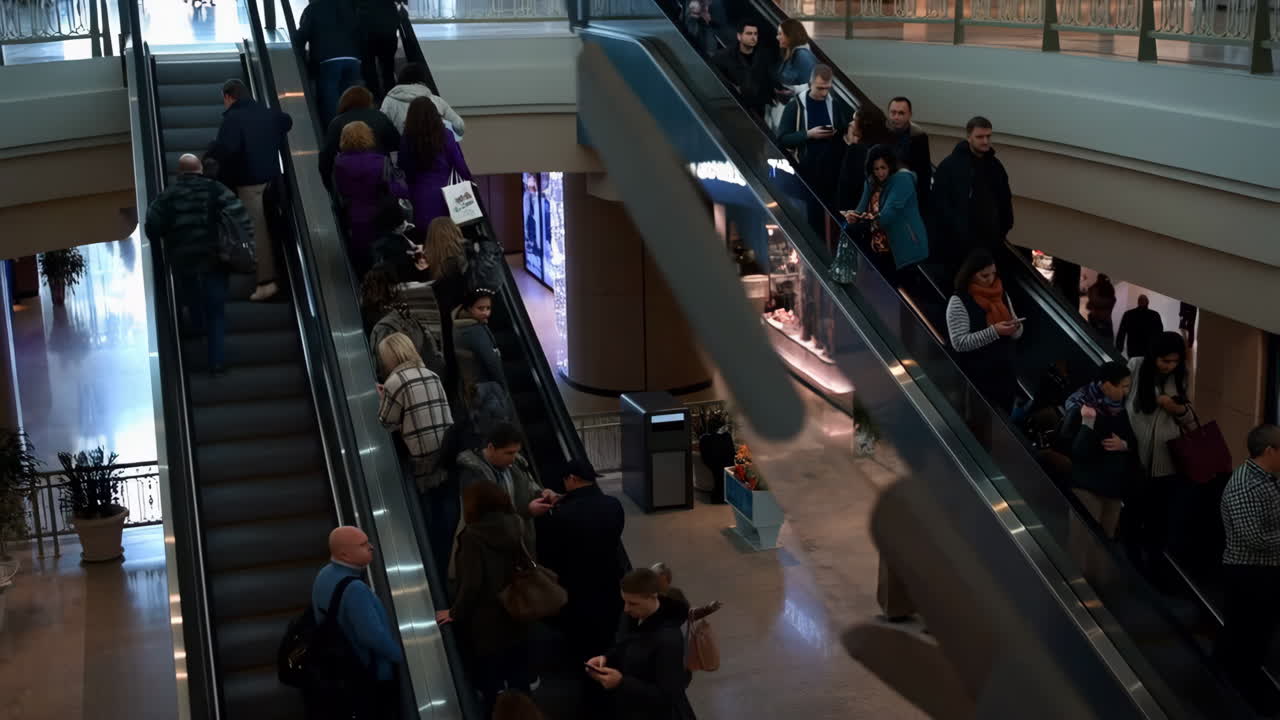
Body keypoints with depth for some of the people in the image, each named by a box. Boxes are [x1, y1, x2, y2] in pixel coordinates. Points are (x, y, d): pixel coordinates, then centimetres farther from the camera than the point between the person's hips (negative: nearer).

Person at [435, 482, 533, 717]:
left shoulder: (473, 536, -20)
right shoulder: (514, 528, -2)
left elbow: (471, 583, -22)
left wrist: (456, 612, -8)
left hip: (487, 623, -6)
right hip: (516, 616, 6)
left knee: (492, 687, 7)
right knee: (519, 681, 18)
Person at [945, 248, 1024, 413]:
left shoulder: (1001, 295, 7)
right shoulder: (959, 302, -12)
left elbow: (1016, 335, 13)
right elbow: (959, 343, -19)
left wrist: (1015, 327, -11)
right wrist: (993, 331, -25)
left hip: (1006, 374, 6)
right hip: (977, 379, -6)